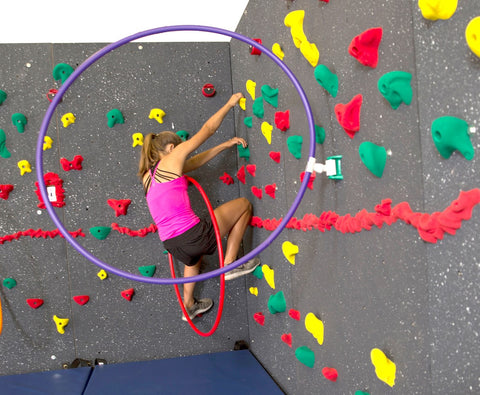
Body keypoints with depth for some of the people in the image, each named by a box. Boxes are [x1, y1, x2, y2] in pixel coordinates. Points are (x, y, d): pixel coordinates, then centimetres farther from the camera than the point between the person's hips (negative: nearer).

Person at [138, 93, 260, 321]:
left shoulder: (147, 176, 18)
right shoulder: (172, 159, -1)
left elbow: (195, 162, 24)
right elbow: (208, 129, 6)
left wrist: (226, 145, 26)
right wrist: (230, 103, 19)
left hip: (172, 245, 8)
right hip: (193, 235, -8)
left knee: (193, 261, 44)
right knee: (243, 204, 12)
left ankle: (189, 307, 61)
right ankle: (229, 264, 15)